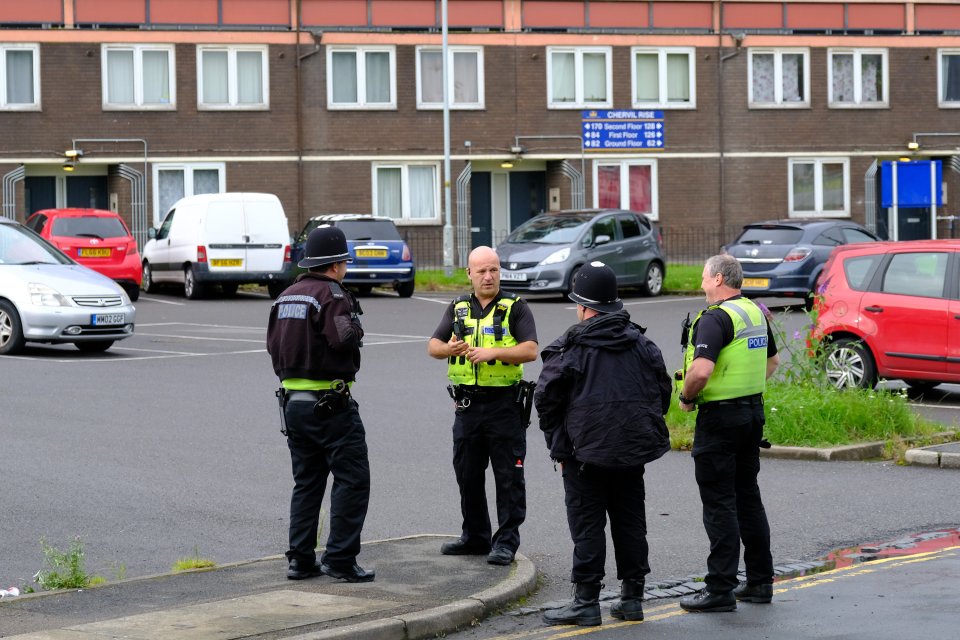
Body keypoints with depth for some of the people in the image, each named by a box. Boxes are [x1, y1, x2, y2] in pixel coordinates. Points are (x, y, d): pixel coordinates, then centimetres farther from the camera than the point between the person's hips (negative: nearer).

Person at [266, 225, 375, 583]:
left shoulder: (285, 297, 13)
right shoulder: (332, 295, -13)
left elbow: (274, 345, 13)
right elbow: (344, 341, -24)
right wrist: (354, 326, -4)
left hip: (293, 401, 8)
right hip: (330, 402, -8)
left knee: (306, 482, 14)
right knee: (352, 480, -2)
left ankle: (301, 559, 12)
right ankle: (340, 559, -6)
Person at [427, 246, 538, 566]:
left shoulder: (515, 308, -1)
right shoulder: (458, 308, 12)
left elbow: (530, 350, -12)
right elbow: (433, 345, 4)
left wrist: (493, 352, -24)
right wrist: (448, 348, -18)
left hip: (505, 404, -5)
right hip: (467, 404, 5)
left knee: (508, 476, -2)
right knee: (467, 474, 12)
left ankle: (506, 541, 3)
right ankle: (475, 536, 24)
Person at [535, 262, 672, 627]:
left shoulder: (570, 349, -9)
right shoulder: (642, 344, 7)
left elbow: (546, 400, -8)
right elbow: (663, 391, 11)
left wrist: (558, 445, 5)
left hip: (585, 451, -5)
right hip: (633, 450, 5)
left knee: (587, 526, -1)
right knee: (630, 521, 13)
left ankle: (586, 602, -1)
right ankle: (632, 597, 17)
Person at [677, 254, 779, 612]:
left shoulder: (715, 319, -17)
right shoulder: (755, 313, 11)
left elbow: (701, 370, -29)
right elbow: (772, 361, 24)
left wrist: (686, 398, -12)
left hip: (719, 417, -9)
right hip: (753, 410, 9)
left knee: (719, 503, -5)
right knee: (748, 497, 15)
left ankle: (720, 589, -4)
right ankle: (760, 582, 19)